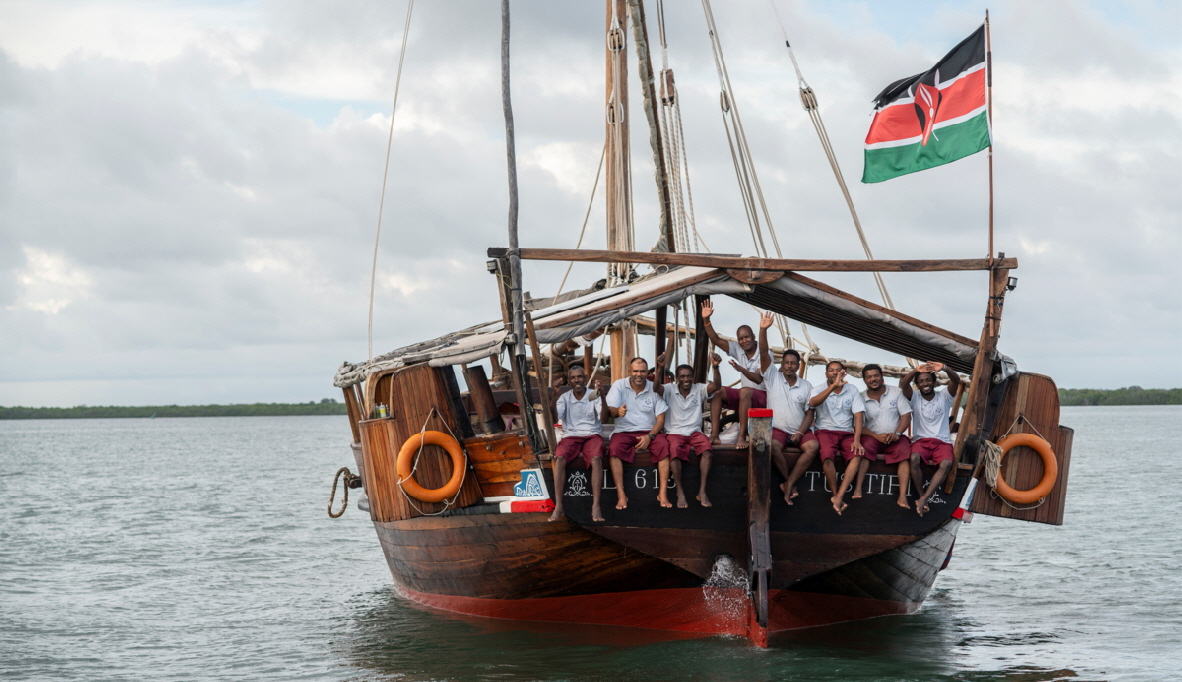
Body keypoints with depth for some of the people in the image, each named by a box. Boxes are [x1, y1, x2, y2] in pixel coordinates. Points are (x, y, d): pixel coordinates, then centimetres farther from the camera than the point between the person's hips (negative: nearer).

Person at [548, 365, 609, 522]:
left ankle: (596, 506, -37)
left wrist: (603, 397, -25)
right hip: (570, 436, 1)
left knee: (596, 458, -34)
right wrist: (555, 395, -22)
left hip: (592, 434, -1)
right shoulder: (565, 397, 9)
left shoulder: (594, 396, 6)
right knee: (559, 458, -31)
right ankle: (558, 506, -33)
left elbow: (603, 418, -9)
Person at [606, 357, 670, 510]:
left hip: (649, 431, 1)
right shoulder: (619, 386, 1)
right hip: (624, 431, -1)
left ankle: (663, 493, -26)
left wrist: (650, 436, -18)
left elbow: (660, 419, 1)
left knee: (663, 445, -30)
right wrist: (617, 411, -37)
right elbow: (610, 410, -11)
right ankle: (621, 495, -31)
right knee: (614, 448, -32)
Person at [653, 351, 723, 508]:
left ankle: (702, 491, -26)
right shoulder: (670, 390, 2)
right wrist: (660, 368, -35)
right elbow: (656, 388, -18)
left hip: (694, 432, 2)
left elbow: (716, 385, -11)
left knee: (706, 448, -30)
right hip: (674, 433, -2)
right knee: (674, 450, -34)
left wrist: (716, 367, -28)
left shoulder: (699, 390, 5)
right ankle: (680, 492, -26)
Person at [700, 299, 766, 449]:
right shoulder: (737, 349, 3)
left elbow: (758, 380, -23)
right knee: (717, 391, -14)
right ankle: (714, 434, -25)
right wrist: (706, 320, -16)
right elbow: (716, 340, -4)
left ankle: (742, 436, -42)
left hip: (763, 397, -7)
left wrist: (742, 369, -38)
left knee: (745, 391, -38)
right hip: (745, 397, 7)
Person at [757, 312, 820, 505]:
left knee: (812, 446, -30)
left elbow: (809, 413, 5)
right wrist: (763, 330, -24)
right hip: (777, 429, -2)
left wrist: (800, 433, -11)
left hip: (800, 431, 2)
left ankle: (788, 484, -26)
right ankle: (790, 482, -17)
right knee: (773, 446, -35)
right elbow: (764, 354, -10)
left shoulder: (806, 386, 7)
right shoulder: (773, 377, 3)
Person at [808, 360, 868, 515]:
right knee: (827, 455, -34)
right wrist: (833, 386, -32)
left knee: (857, 455, -29)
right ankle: (835, 495, -21)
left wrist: (857, 440, -14)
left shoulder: (852, 391, 9)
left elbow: (858, 415, 1)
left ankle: (839, 496, -34)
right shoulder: (819, 390, 3)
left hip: (847, 433, 2)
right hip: (826, 431, -2)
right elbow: (813, 402, -21)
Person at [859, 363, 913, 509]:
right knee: (865, 447, -33)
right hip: (873, 436, 0)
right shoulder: (861, 398, 1)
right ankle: (858, 490, -40)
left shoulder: (896, 392, 2)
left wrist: (897, 434, -20)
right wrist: (877, 436, -19)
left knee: (904, 452, -30)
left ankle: (902, 497, -39)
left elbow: (906, 415, -2)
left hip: (896, 437, 0)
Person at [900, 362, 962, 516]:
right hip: (921, 440, 0)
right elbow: (903, 384, -9)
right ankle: (921, 497, -27)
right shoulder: (914, 398, 10)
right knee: (914, 459, -35)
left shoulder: (944, 397, 9)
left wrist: (944, 368, -28)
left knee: (946, 464, -33)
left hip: (942, 441, 0)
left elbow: (956, 380, -8)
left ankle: (924, 499, -38)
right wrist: (916, 370, -26)